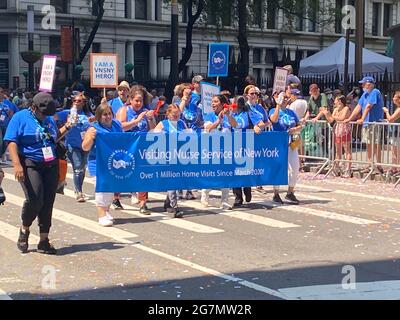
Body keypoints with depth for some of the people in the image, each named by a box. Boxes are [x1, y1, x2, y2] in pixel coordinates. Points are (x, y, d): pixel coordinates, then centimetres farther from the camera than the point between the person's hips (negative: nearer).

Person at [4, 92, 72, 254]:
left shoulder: (49, 119, 14)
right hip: (30, 165, -5)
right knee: (35, 198, -20)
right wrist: (17, 165, -21)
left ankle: (44, 241, 12)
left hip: (51, 165, 6)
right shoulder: (20, 117, -2)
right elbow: (12, 142, -10)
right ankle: (24, 230, 8)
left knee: (47, 203, 3)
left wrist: (67, 127, 12)